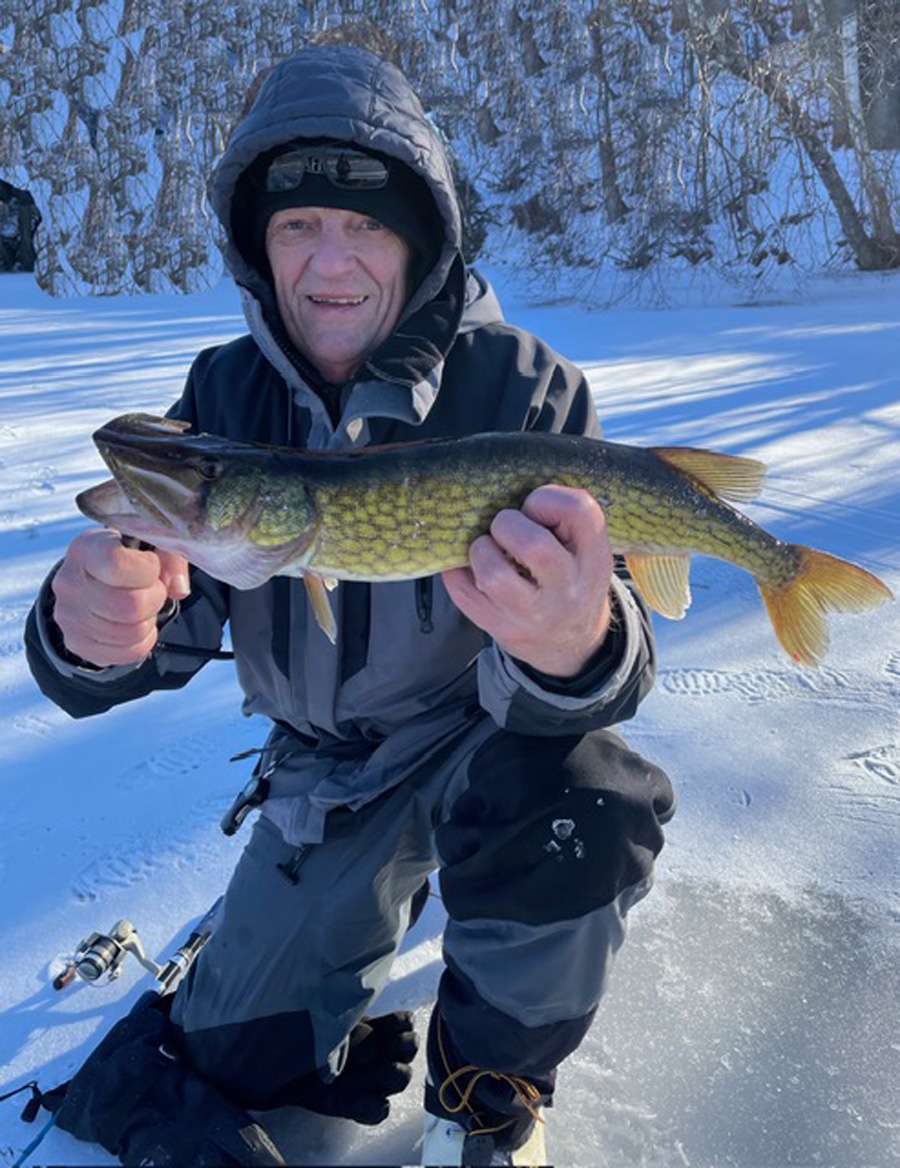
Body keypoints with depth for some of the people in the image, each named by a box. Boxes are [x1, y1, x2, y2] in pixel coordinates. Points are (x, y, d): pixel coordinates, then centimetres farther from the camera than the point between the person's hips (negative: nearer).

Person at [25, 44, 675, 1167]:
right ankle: (387, 888, 33)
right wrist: (91, 631, -35)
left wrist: (573, 650, -52)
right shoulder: (225, 393, -8)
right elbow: (168, 633, -10)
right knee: (229, 1063, 5)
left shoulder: (524, 387, -19)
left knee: (576, 795, -36)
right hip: (322, 773, 3)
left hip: (478, 737, -2)